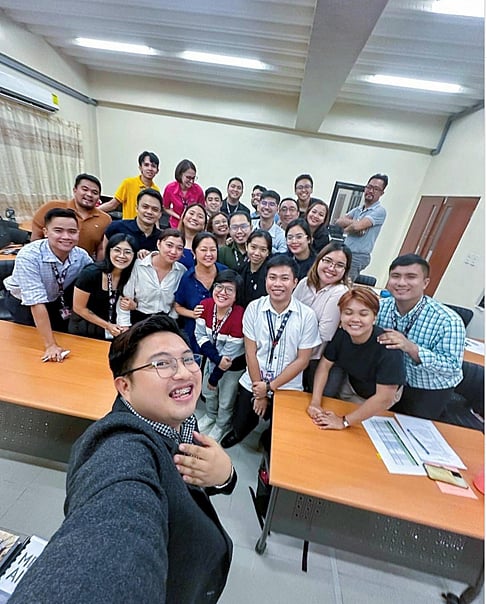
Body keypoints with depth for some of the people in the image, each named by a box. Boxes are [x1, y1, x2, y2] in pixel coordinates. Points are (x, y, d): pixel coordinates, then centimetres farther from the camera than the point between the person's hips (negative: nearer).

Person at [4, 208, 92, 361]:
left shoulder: (81, 255, -23)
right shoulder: (28, 256, -33)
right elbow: (36, 303, -35)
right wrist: (50, 345, -35)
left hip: (57, 300, 3)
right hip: (23, 303, -3)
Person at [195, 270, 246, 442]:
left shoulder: (239, 317, -34)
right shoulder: (205, 305, -18)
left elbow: (229, 354, -25)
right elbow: (200, 336, -13)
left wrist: (214, 377, -13)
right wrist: (217, 359, -26)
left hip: (233, 366, -5)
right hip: (212, 358, 5)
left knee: (226, 401, 19)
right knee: (208, 392, 28)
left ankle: (222, 425, 53)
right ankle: (211, 416, 61)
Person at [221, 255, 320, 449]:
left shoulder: (307, 316, -14)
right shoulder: (254, 308, -11)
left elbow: (302, 360, -9)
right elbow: (250, 352, -7)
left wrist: (270, 387, -10)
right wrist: (259, 392, -6)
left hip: (288, 389, 0)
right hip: (252, 384, 1)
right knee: (239, 429, 14)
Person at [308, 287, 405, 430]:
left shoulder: (388, 347, -38)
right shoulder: (341, 334, -25)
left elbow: (384, 398, -36)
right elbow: (325, 365, -14)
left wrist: (344, 421, -33)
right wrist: (315, 403, -23)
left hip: (376, 400, -3)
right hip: (351, 386, 4)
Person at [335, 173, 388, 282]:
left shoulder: (380, 210, -6)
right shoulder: (358, 209, 17)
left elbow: (358, 226, -19)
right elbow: (339, 221, 5)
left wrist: (346, 229, 0)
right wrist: (353, 222, -12)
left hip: (358, 256, -7)